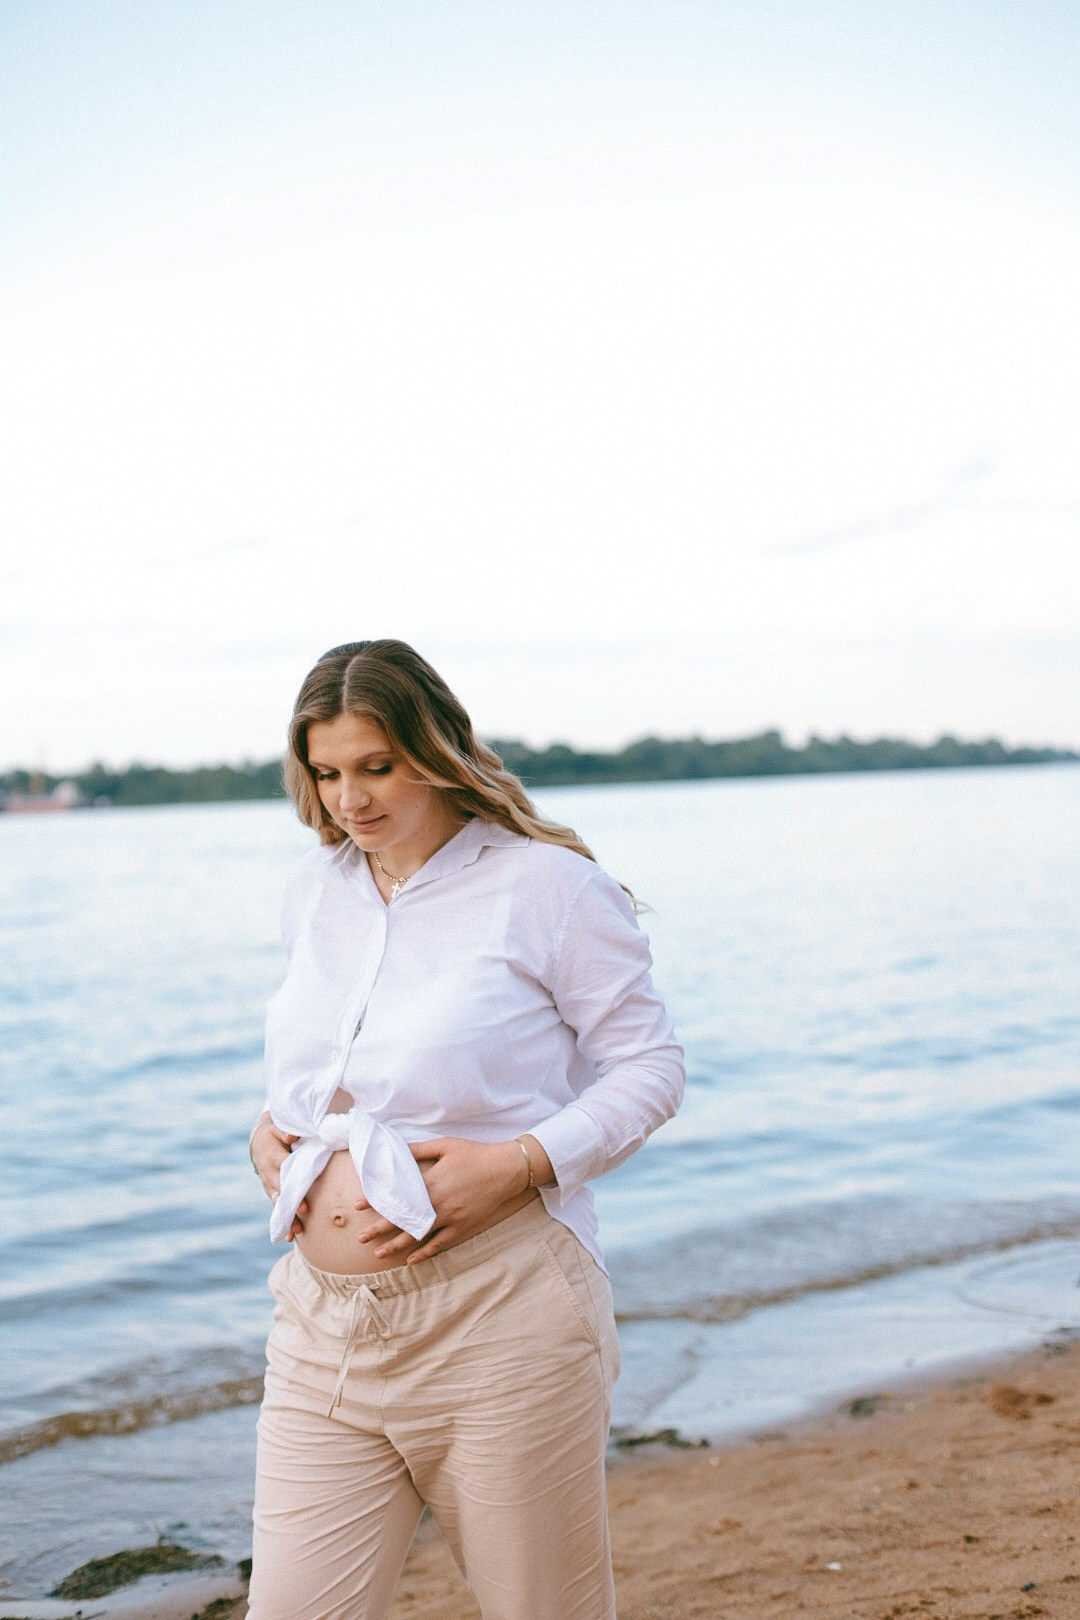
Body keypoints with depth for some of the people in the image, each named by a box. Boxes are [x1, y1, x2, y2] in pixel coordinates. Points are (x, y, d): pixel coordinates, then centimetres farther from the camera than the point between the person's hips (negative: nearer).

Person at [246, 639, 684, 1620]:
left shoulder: (546, 884, -6)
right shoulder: (315, 888, 12)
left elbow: (649, 1065, -3)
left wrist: (522, 1164, -17)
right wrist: (271, 1124, 6)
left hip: (500, 1317, -5)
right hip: (325, 1326, 5)